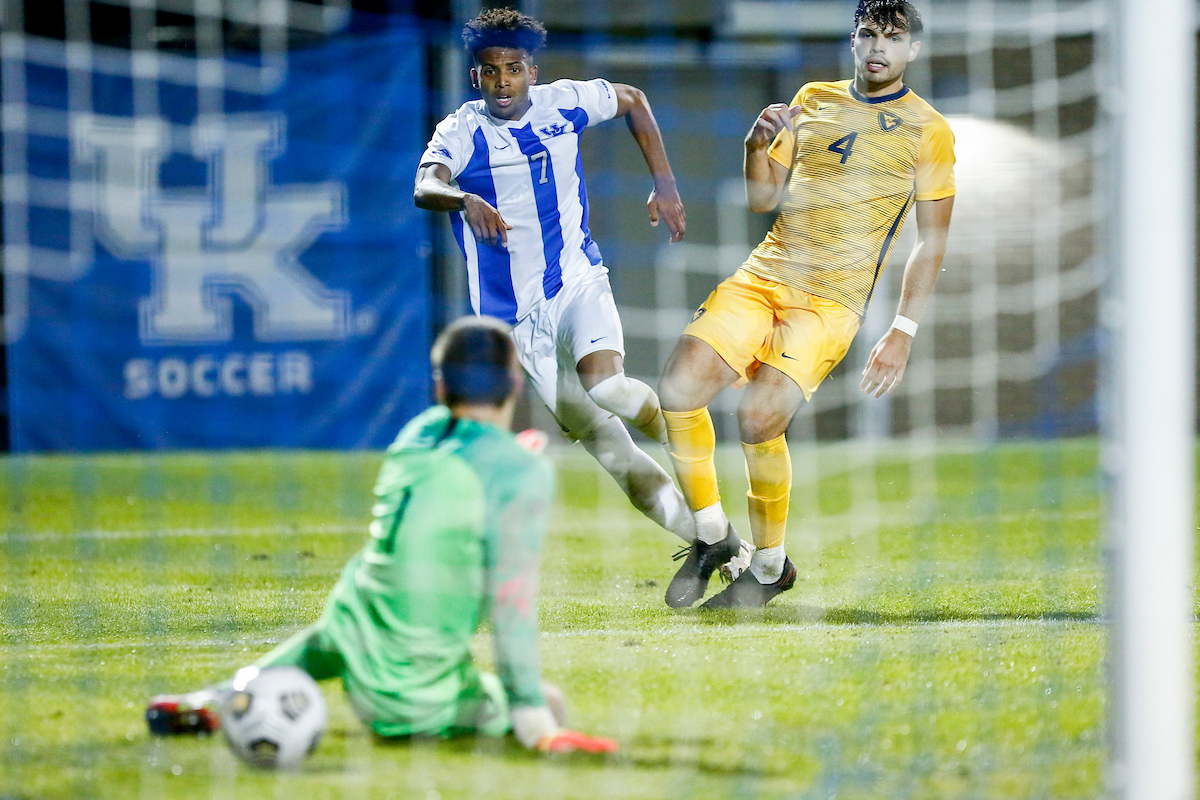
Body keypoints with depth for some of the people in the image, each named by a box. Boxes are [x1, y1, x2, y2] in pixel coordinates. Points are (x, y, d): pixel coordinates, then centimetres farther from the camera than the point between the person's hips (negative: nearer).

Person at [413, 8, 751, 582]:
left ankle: (676, 434, -1)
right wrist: (467, 201, -50)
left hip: (578, 281, 0)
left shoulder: (564, 103, 0)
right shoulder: (462, 132, -8)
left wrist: (665, 185, 12)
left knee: (603, 382, -32)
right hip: (517, 314, 0)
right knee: (608, 448, -3)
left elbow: (633, 102, 20)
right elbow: (424, 188, -28)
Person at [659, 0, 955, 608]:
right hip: (762, 277, 4)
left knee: (759, 418, -22)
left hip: (832, 302, -4)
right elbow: (763, 198, 16)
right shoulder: (812, 100, 15)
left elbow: (932, 242, 3)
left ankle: (770, 566, -1)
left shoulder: (928, 131, 2)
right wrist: (758, 144, -4)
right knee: (679, 388, -15)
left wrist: (903, 331, -5)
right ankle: (711, 534, 4)